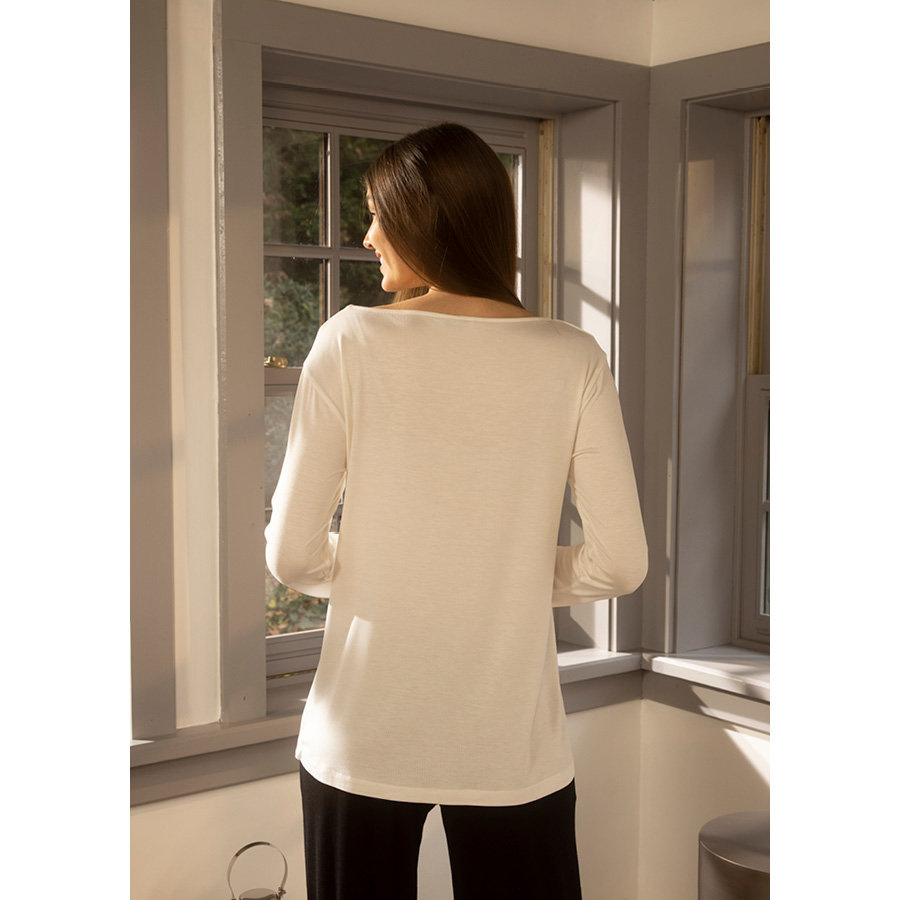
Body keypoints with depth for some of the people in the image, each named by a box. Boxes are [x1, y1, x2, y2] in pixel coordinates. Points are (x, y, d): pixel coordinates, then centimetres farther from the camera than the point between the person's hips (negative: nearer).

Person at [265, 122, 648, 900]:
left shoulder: (352, 344, -9)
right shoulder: (571, 359, -6)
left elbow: (292, 554, -7)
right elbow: (620, 562, -7)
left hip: (364, 740, 0)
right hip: (513, 747, 1)